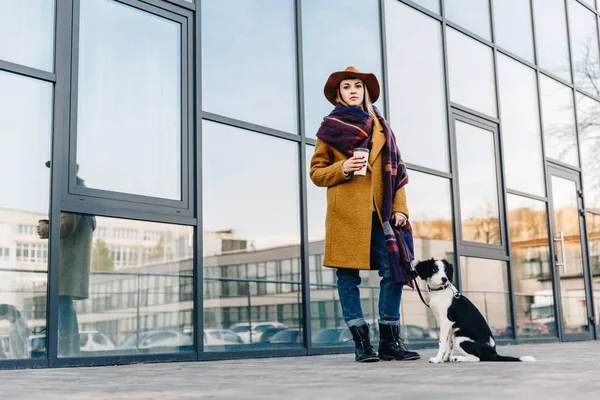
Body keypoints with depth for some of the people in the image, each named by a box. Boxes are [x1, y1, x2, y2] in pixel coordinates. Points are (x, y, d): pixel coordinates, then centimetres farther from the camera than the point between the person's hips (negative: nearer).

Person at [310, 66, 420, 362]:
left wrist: (399, 208, 2)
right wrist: (342, 168, -10)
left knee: (393, 270, -6)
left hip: (379, 212, 2)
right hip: (346, 212, -2)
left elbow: (395, 171, 14)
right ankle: (361, 343, 4)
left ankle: (390, 341, 3)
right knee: (348, 276, -3)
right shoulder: (330, 127, 12)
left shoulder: (380, 126, 18)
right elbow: (316, 172, 10)